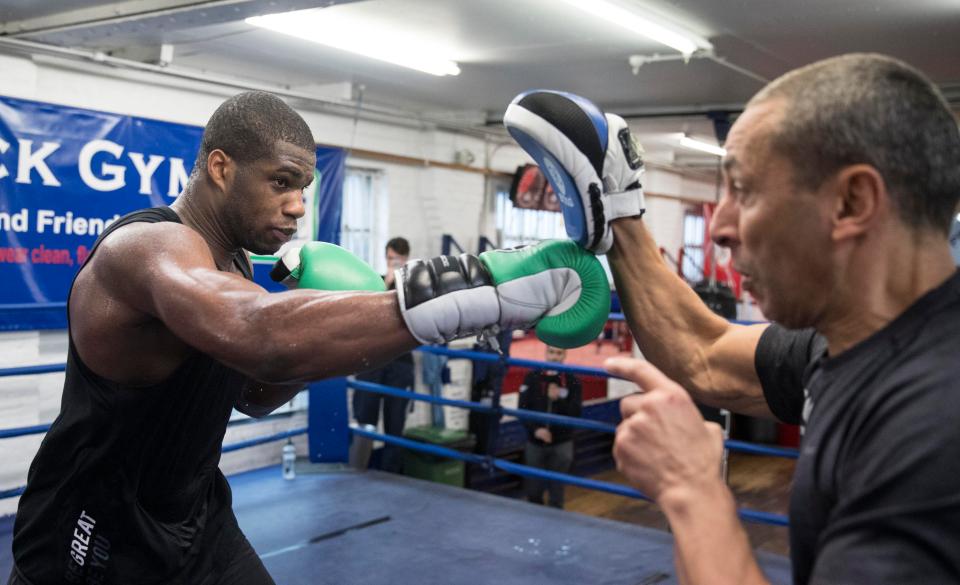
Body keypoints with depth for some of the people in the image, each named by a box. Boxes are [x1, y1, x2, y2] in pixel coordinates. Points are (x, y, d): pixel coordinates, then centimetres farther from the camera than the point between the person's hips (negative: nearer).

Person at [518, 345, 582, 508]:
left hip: (561, 444, -1)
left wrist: (558, 399, -25)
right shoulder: (532, 378, -1)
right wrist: (535, 429, -18)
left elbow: (576, 412, -9)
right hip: (534, 442, 1)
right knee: (533, 488, 10)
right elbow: (523, 409, -4)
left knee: (556, 488, 5)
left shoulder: (572, 381, -4)